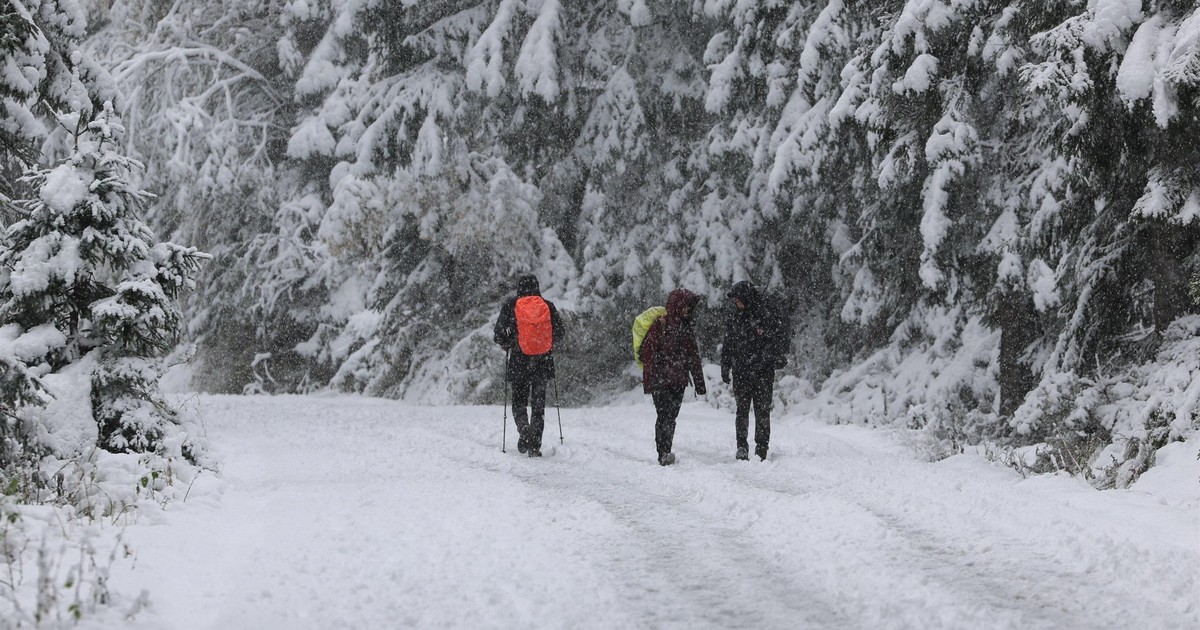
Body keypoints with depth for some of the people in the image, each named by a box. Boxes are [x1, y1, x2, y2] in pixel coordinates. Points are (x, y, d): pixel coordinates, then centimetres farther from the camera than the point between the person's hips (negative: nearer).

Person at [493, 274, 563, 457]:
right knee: (538, 404, 9)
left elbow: (499, 335, -3)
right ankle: (534, 445, 2)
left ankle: (524, 429, -13)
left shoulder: (510, 307, -4)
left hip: (519, 361, -1)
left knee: (519, 401, 14)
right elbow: (559, 334, 5)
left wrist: (507, 345, 18)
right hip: (543, 363, 1)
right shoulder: (548, 306, 0)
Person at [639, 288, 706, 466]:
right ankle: (663, 453, -22)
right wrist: (649, 381, -16)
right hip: (661, 381, -6)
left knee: (671, 418, 7)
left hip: (678, 382, 6)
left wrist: (699, 382, 19)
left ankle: (665, 453, 12)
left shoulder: (686, 327, 14)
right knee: (664, 415, -16)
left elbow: (693, 356, 21)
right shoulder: (660, 326, -6)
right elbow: (648, 353, -10)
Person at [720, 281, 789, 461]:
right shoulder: (734, 319, 11)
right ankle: (742, 446, 7)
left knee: (762, 410, -1)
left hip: (763, 372, -4)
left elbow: (782, 338, -1)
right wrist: (725, 366, 14)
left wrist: (778, 359, -10)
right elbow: (727, 345, 19)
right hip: (741, 372, 4)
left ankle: (762, 447, 5)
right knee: (742, 409, 2)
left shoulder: (768, 316, -4)